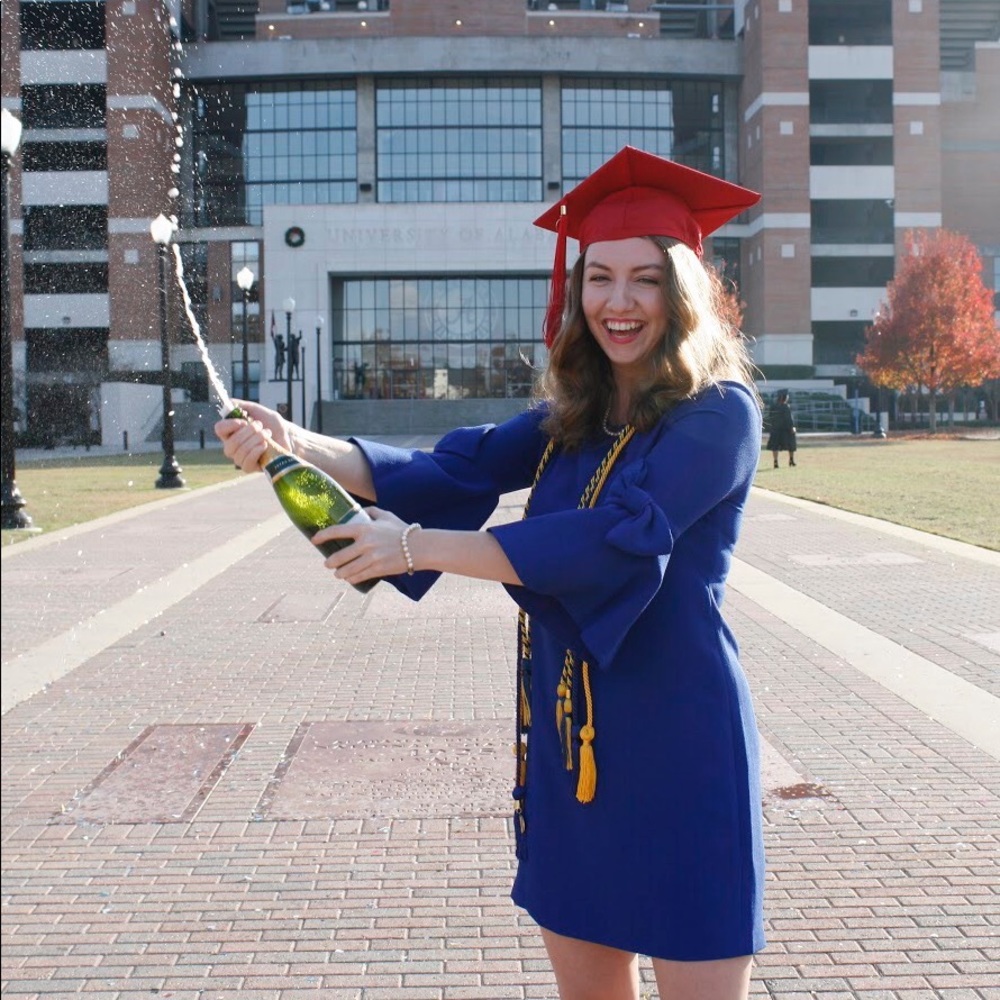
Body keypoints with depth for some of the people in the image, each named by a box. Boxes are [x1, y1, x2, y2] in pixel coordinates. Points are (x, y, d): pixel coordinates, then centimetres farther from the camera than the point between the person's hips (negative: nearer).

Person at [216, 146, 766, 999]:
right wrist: (294, 442, -16)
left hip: (678, 756, -6)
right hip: (570, 748, 7)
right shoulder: (572, 416, 9)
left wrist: (417, 547, -24)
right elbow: (451, 472, -1)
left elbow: (616, 540, -24)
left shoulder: (719, 414, -11)